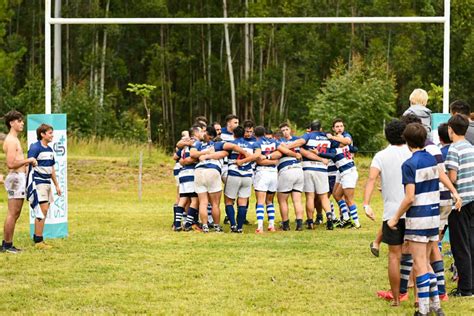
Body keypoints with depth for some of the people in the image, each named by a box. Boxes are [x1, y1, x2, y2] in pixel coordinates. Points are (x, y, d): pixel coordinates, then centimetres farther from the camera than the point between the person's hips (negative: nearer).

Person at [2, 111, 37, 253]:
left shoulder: (14, 140, 19)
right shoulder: (11, 140, -14)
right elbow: (11, 164, -22)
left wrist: (29, 162, 11)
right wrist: (28, 160, -13)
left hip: (19, 178, 11)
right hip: (16, 177, -11)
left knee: (15, 214, 12)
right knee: (12, 214, -8)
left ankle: (7, 244, 15)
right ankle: (7, 245, -6)